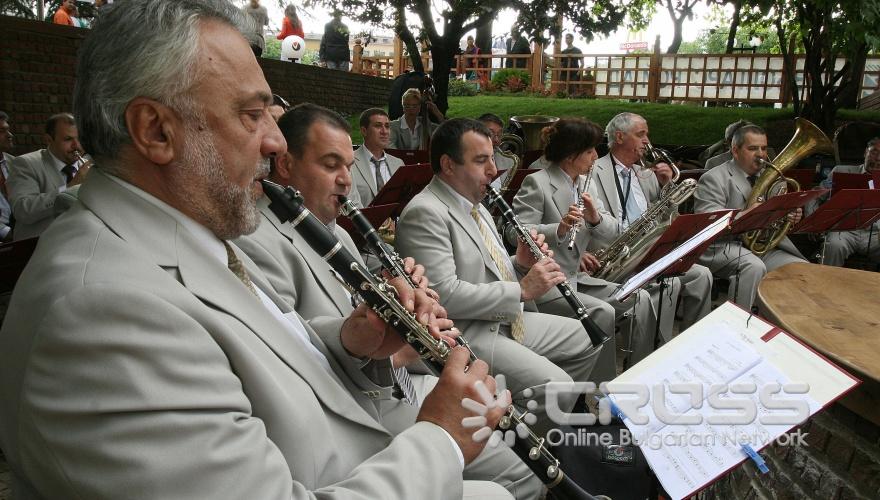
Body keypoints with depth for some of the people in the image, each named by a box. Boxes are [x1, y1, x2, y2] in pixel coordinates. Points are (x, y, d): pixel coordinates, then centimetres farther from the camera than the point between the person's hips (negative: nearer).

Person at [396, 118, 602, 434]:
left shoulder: (475, 204, 14)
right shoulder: (425, 213, -18)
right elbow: (444, 295, -26)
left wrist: (520, 265, 0)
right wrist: (521, 289, -21)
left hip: (507, 319, 10)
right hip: (463, 333, -10)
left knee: (587, 339, 14)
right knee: (553, 385, -24)